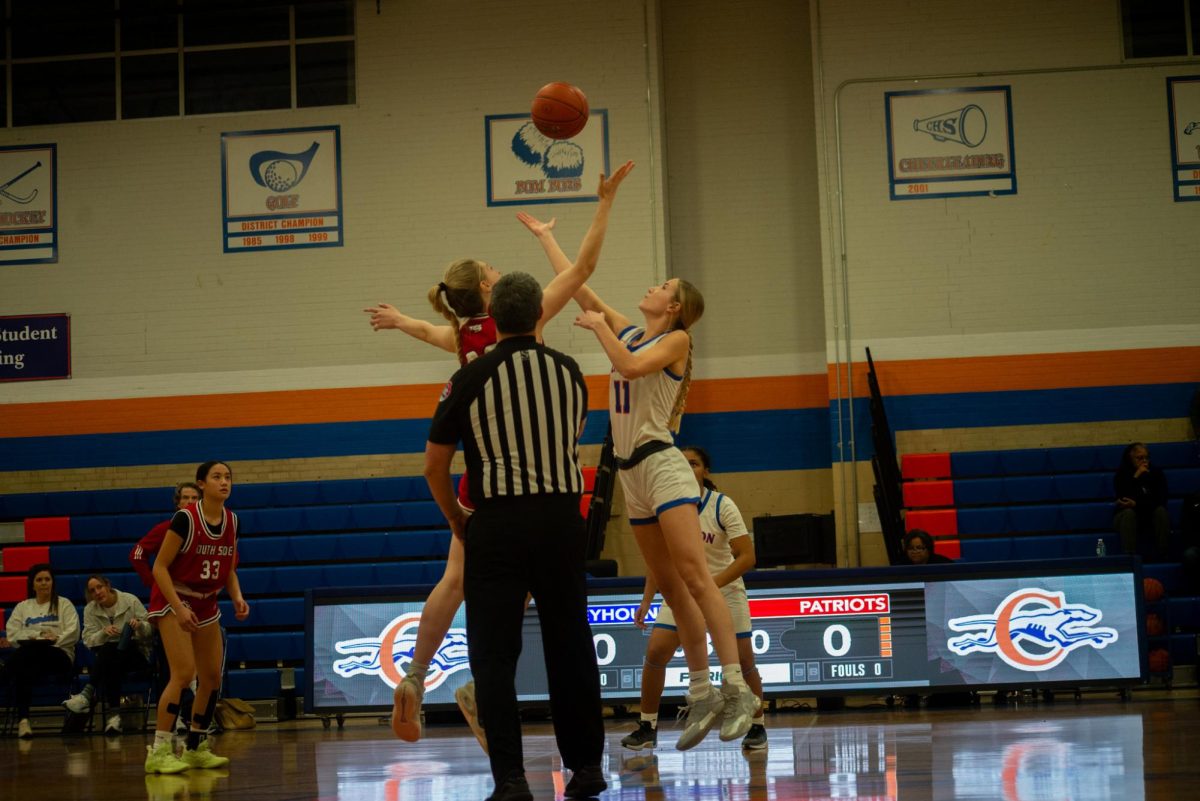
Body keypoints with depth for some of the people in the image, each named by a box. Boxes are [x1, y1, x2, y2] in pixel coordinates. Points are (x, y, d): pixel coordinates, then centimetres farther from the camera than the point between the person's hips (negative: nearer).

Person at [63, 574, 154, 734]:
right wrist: (104, 632, -22)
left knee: (109, 650, -36)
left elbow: (150, 631, -2)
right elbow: (88, 640, -3)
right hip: (108, 656, 2)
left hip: (136, 654, -2)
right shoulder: (90, 610, 6)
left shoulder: (131, 601, -1)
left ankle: (89, 694, -38)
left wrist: (140, 625, -25)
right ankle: (114, 714, -43)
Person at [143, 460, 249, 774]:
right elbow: (159, 567, -18)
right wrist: (179, 608, -26)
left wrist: (237, 597, -8)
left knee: (212, 677, 6)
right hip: (173, 599, -7)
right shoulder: (185, 518, -20)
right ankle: (158, 752, -17)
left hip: (206, 603, 7)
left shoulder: (232, 522, -1)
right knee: (184, 672, -20)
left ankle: (195, 748, 20)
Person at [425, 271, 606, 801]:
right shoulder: (570, 372, 5)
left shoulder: (470, 379, -5)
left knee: (494, 654, 1)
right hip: (563, 518, 3)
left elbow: (434, 466, -1)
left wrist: (456, 522, 13)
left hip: (499, 522, -3)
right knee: (570, 646, 12)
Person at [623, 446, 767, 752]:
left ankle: (757, 727, 17)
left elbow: (747, 557, -21)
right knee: (655, 653, -11)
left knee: (743, 661, -3)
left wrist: (711, 584, -32)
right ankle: (647, 727, 2)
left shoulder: (722, 505, -16)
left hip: (725, 590, -3)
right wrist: (647, 599, 2)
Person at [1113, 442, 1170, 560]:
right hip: (1127, 519, -1)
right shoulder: (1121, 475, -8)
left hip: (1151, 518, 1)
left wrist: (1136, 504, -26)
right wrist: (1136, 477, -26)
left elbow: (1161, 501, -14)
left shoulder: (1156, 473, -5)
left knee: (1161, 510, -29)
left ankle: (1162, 556, -29)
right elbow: (1123, 500, -23)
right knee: (1129, 512, -34)